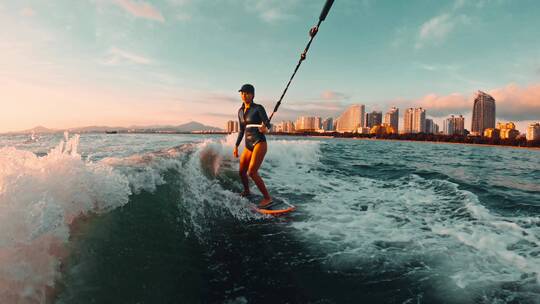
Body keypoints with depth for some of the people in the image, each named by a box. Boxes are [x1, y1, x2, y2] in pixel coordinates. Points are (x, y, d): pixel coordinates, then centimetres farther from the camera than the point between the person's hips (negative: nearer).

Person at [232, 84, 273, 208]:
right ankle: (246, 191, 43)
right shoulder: (240, 111, 12)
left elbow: (268, 124, -12)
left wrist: (265, 128, -36)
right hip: (248, 145, 7)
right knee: (242, 172, 15)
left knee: (252, 172, -19)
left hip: (259, 143, -7)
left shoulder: (258, 108, -6)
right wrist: (236, 146, 19)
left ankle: (267, 198, -9)